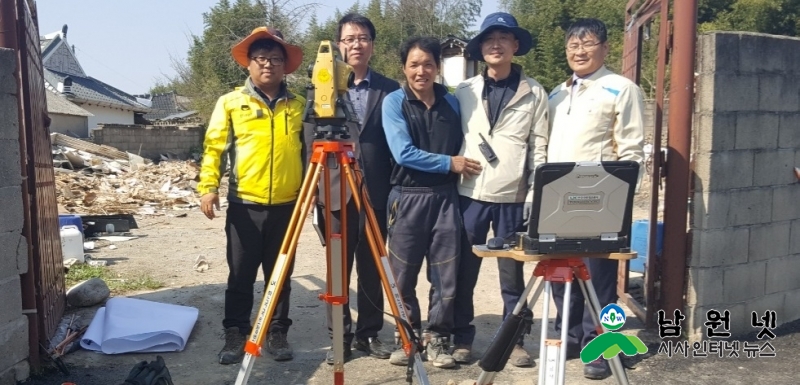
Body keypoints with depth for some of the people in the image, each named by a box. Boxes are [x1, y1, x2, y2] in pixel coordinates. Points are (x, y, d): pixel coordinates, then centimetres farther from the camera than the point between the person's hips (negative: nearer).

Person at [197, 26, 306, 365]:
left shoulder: (299, 105, 9)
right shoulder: (230, 102, 4)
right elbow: (214, 147, 2)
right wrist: (208, 186, -9)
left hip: (286, 205, 2)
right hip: (244, 204, -1)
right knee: (240, 276, 5)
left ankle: (278, 333, 20)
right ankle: (235, 334, 17)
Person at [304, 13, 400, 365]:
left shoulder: (390, 90, 7)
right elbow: (310, 142, 4)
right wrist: (314, 188, -4)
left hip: (375, 192, 1)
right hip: (334, 191, 0)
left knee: (371, 267, 9)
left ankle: (369, 333, 21)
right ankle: (340, 336, 16)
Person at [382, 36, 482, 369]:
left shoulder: (451, 102, 8)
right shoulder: (394, 102, -3)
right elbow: (403, 153, -13)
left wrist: (462, 164, 0)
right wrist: (450, 163, -12)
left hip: (445, 197, 3)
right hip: (407, 197, -2)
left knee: (446, 274, 5)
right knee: (403, 275, 5)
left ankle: (438, 340, 19)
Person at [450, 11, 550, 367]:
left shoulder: (534, 93, 4)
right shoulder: (464, 91, 7)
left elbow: (539, 147, 2)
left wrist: (534, 193, -4)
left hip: (513, 198, -1)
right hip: (469, 195, 1)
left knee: (512, 274, 7)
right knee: (464, 272, 6)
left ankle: (514, 340, 20)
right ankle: (461, 338, 20)